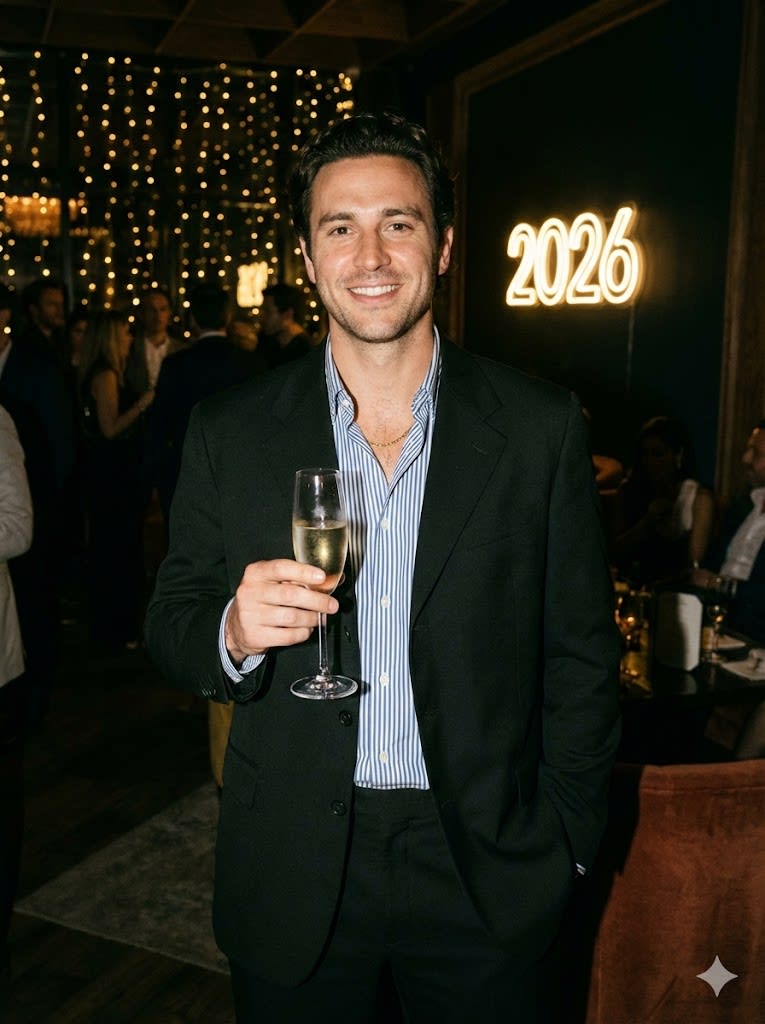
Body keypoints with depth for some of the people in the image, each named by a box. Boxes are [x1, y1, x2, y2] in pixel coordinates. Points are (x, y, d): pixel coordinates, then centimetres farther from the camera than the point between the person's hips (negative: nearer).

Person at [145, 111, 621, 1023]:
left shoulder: (541, 427, -7)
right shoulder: (230, 433, -4)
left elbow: (581, 657, -1)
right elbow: (172, 628, 1)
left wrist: (564, 846, 0)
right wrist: (233, 631, -21)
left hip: (485, 871, 0)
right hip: (291, 877, 1)